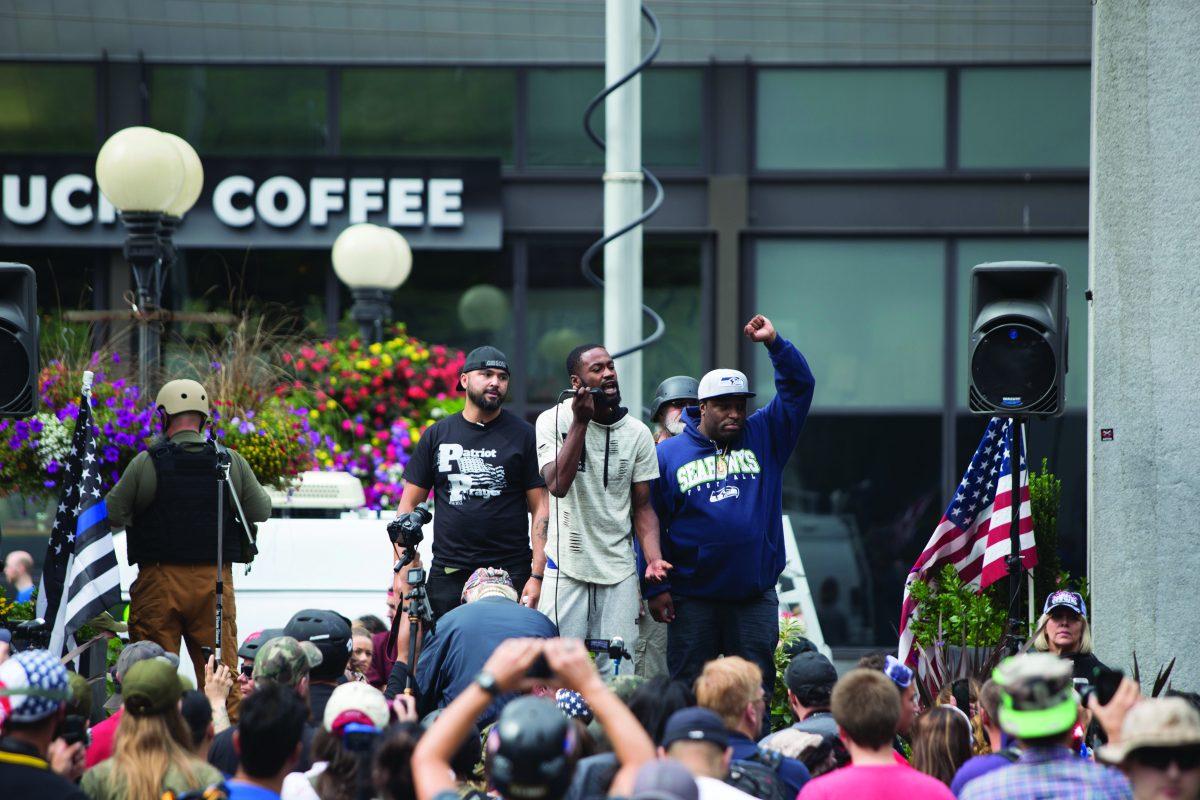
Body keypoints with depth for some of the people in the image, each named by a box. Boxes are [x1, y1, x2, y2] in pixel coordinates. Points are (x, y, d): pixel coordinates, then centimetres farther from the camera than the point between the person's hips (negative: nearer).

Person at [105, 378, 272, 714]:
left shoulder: (146, 463, -7)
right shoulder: (231, 462, 0)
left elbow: (113, 514, -1)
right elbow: (261, 511, 7)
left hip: (159, 579, -2)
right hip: (215, 580, 2)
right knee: (222, 666, 6)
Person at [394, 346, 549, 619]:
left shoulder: (523, 435, 5)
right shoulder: (437, 435, 10)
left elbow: (541, 508, 1)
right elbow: (409, 505, 12)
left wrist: (537, 575, -8)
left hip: (511, 574, -2)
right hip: (448, 574, 2)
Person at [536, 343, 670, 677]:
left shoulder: (638, 433, 5)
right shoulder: (555, 421, -4)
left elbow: (642, 506, 8)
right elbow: (558, 485, -19)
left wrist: (654, 558, -9)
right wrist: (581, 421, -21)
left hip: (619, 571, 3)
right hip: (567, 565, -3)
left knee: (616, 675, 1)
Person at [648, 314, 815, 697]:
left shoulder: (764, 437, 7)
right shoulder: (669, 454, 3)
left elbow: (799, 388, 4)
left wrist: (774, 343, -10)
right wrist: (657, 588, -4)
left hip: (755, 597, 1)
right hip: (693, 600, -1)